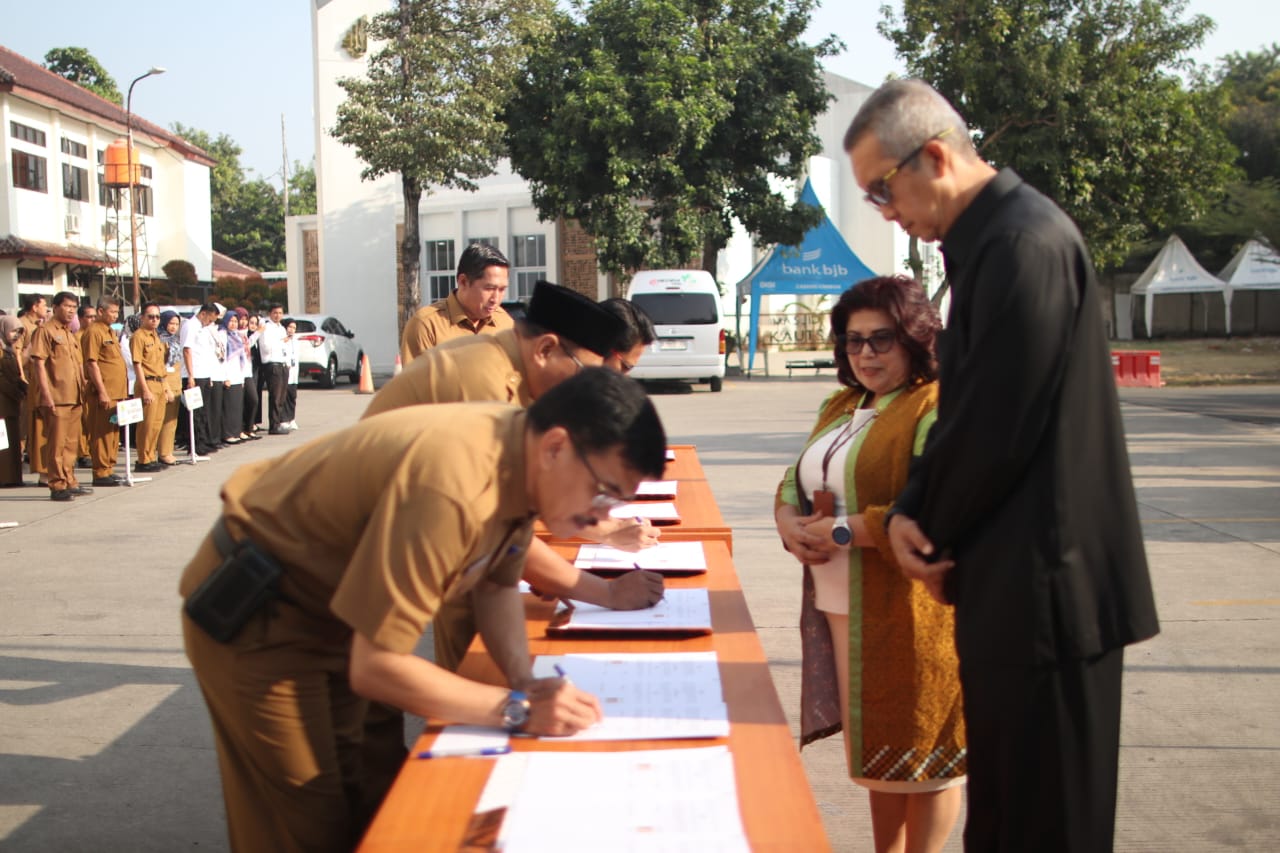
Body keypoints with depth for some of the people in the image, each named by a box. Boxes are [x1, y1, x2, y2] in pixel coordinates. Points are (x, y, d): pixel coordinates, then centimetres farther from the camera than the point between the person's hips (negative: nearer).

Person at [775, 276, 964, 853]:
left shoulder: (936, 410, -14)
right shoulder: (841, 407, 16)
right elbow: (798, 479, 18)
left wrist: (840, 530, -20)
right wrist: (789, 521, -5)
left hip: (910, 615, -8)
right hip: (840, 611, 8)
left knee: (923, 751, 4)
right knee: (878, 747, 18)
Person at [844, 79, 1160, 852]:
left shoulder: (1024, 242, -20)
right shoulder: (991, 237, 12)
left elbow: (997, 429, -21)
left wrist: (924, 527, -4)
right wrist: (914, 513, 0)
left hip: (1044, 584, -10)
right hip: (1020, 582, 10)